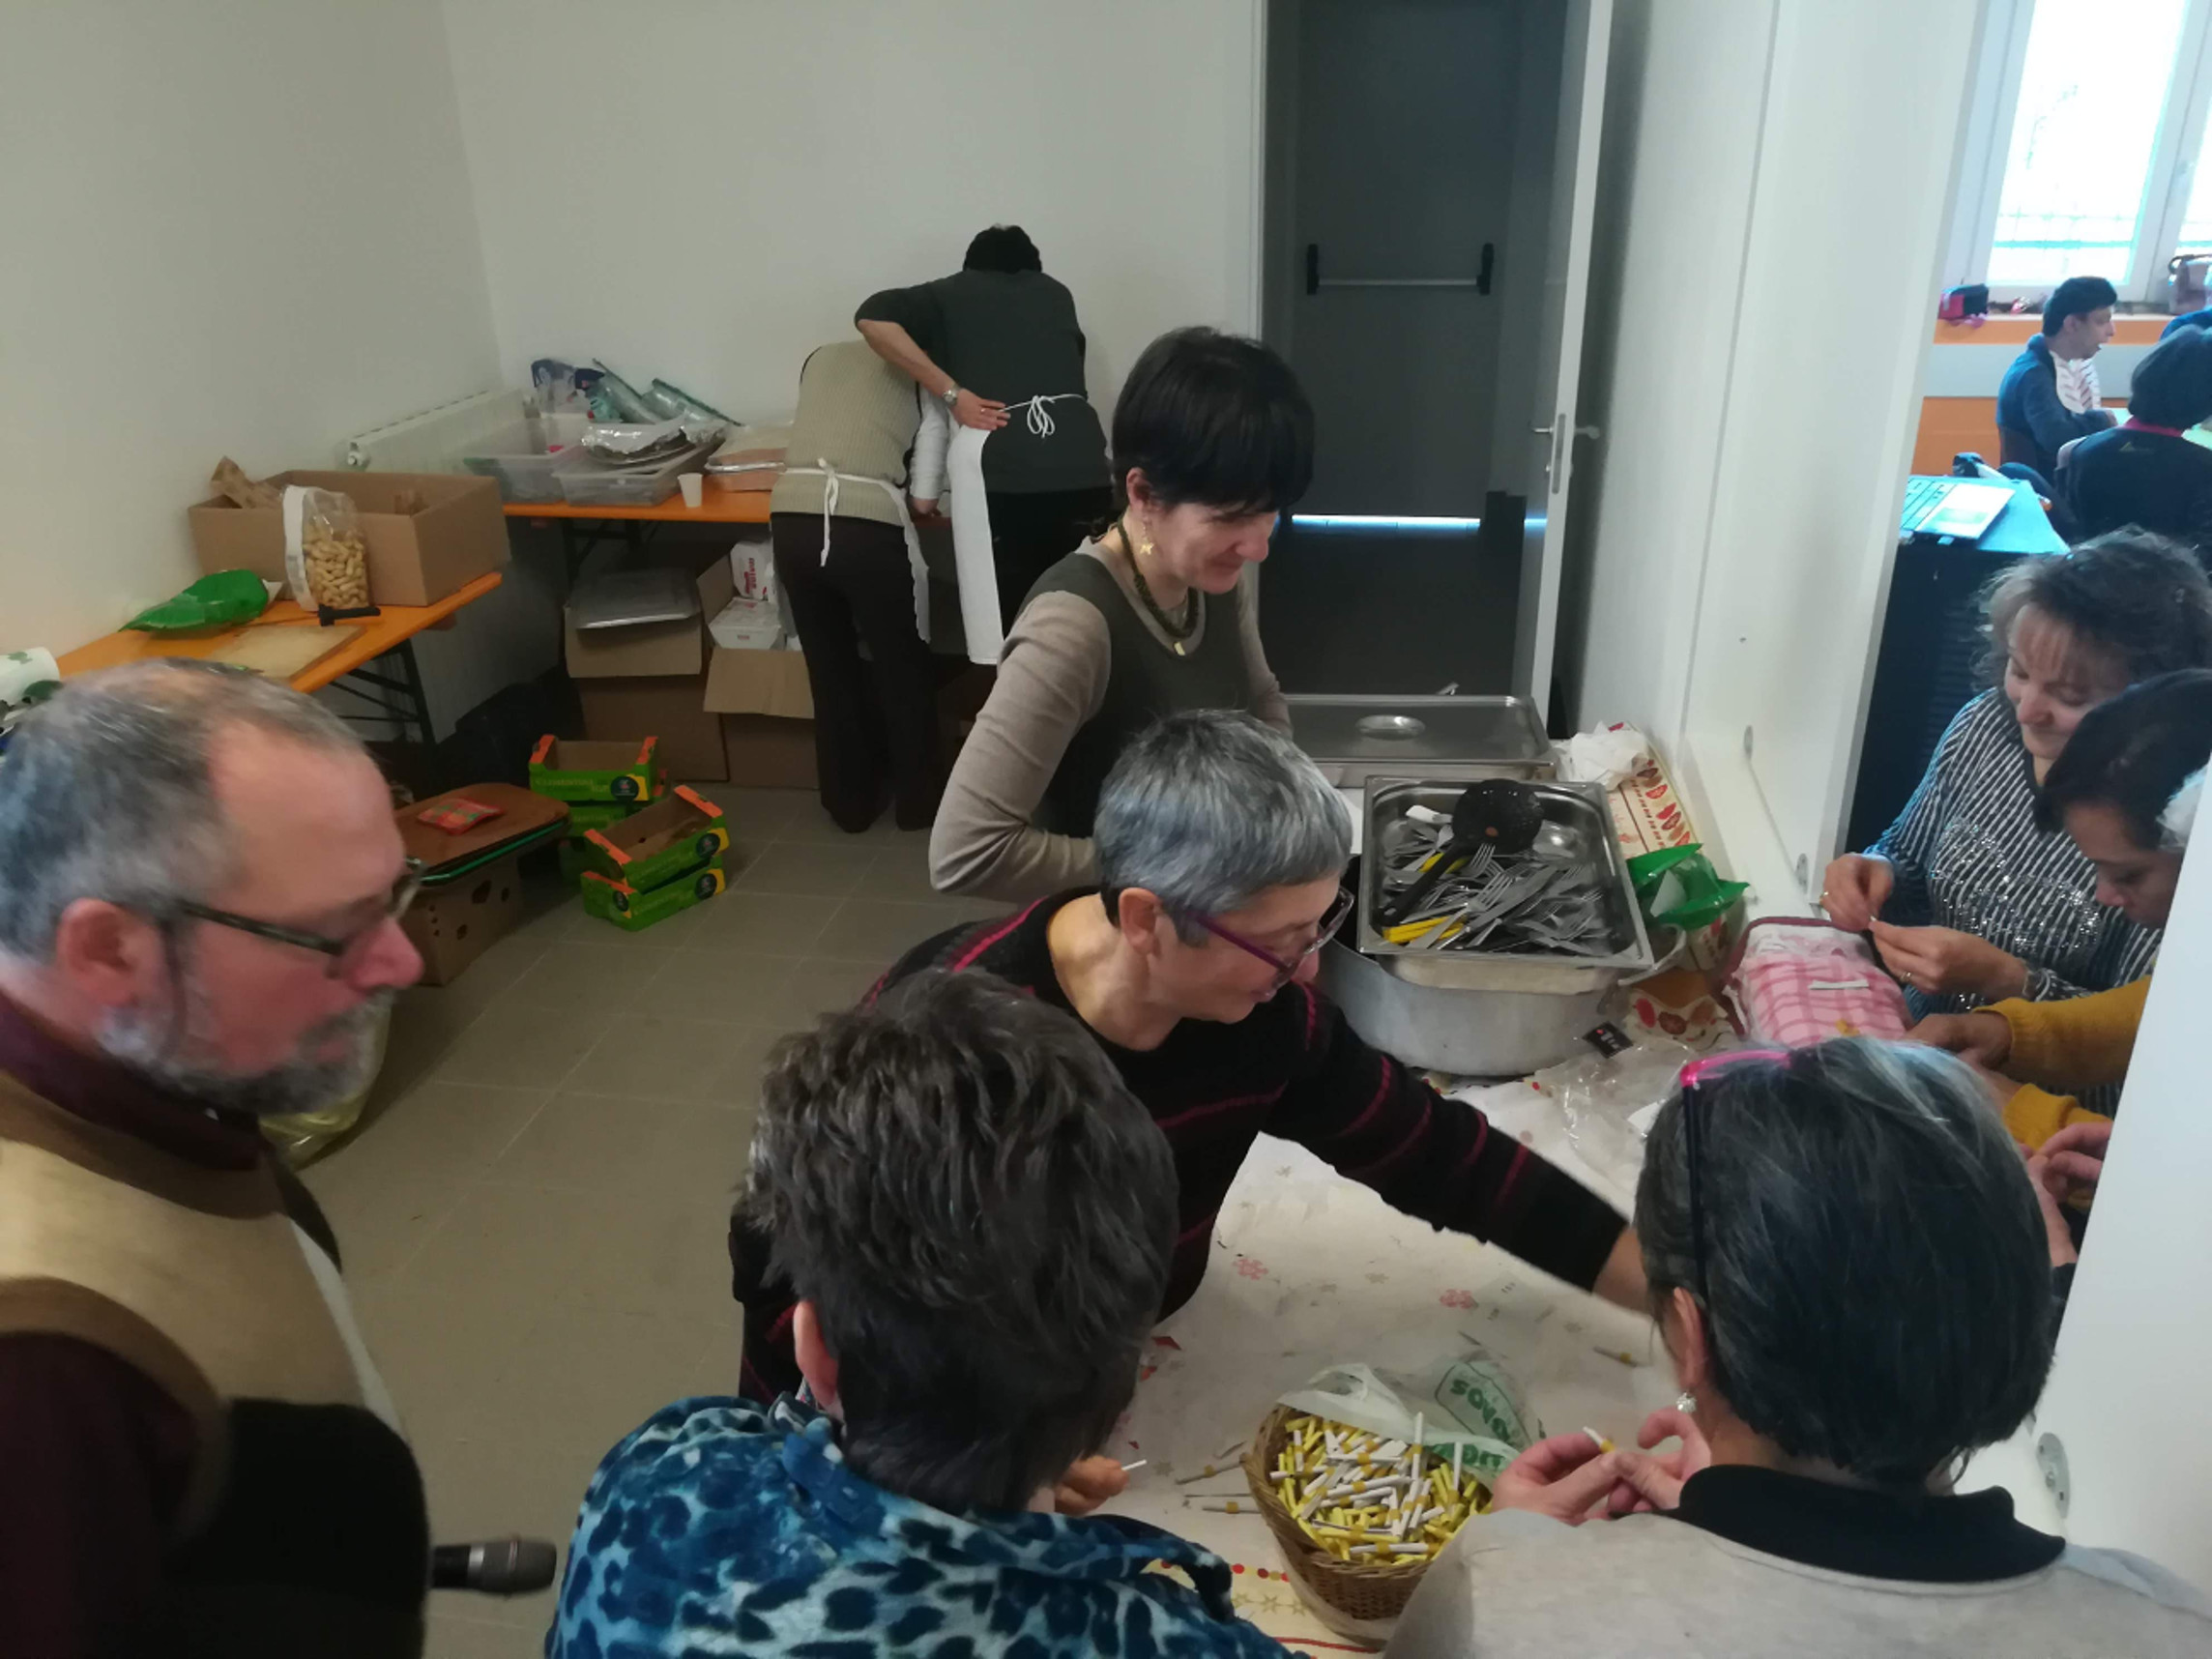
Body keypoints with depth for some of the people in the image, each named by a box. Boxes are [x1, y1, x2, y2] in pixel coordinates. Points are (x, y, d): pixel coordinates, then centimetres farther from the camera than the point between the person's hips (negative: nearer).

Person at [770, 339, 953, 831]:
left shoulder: (819, 357, 23)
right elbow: (925, 500, 9)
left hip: (792, 517, 4)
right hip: (868, 524, -3)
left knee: (830, 668, 20)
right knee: (904, 667, 17)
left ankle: (849, 802, 32)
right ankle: (918, 800, 29)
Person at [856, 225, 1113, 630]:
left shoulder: (954, 294, 17)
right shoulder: (1056, 294, 25)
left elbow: (871, 317, 3)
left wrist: (953, 394, 1)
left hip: (1006, 479, -2)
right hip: (1083, 470, 3)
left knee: (1011, 625, 5)